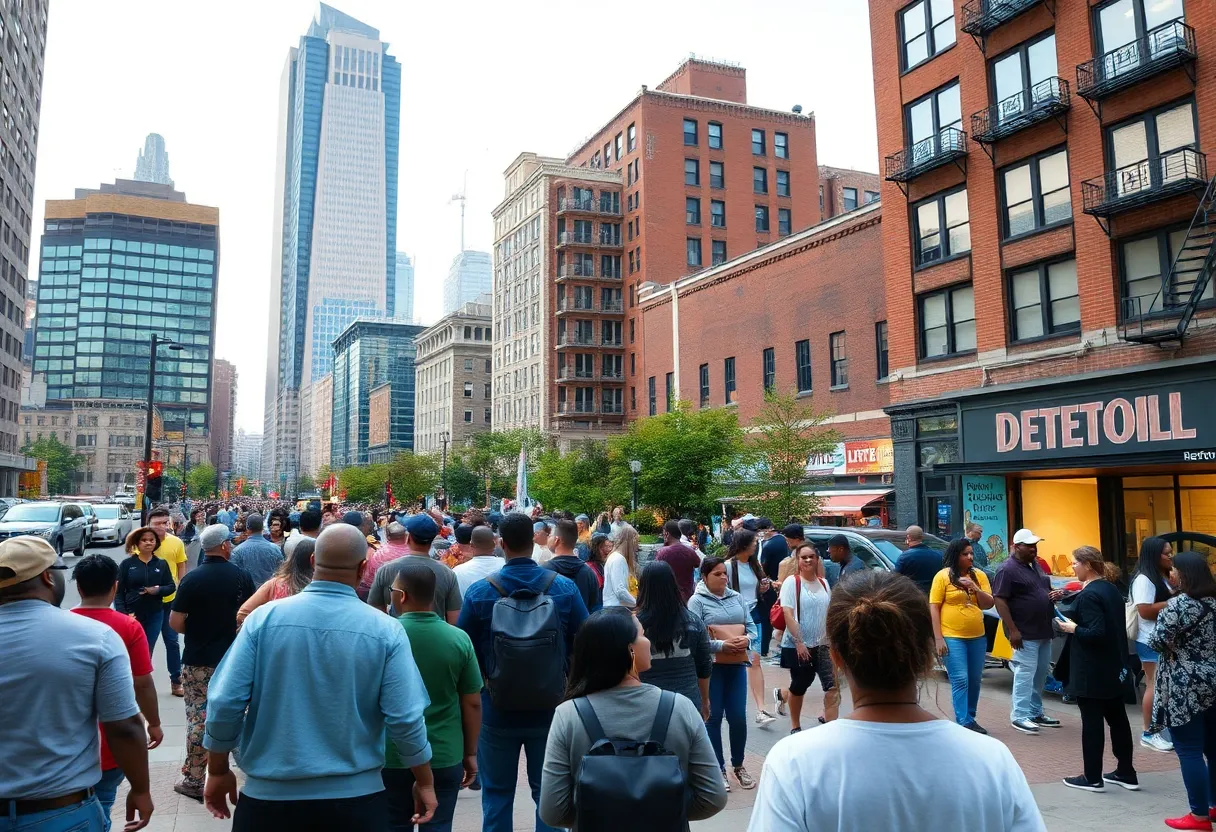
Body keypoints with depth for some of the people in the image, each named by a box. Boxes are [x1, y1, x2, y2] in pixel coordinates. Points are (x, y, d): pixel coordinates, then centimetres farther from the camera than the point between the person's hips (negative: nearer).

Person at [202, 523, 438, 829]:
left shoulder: (264, 618, -9)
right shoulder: (385, 631, -11)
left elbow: (223, 703, -8)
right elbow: (405, 719, -12)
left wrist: (218, 772, 8)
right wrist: (425, 783, 3)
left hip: (269, 794, 1)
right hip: (355, 796, 0)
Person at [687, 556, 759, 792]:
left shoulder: (737, 598, 9)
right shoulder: (697, 601, -7)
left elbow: (752, 626, 10)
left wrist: (747, 639, -11)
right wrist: (720, 645, -21)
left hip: (737, 664, 4)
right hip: (711, 666, -4)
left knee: (738, 717, 7)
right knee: (713, 717, 5)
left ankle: (738, 765, 27)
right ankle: (718, 768, 18)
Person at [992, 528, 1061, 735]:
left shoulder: (1036, 565, 13)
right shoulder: (1007, 569, -14)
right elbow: (999, 600, -19)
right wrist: (1012, 630, -23)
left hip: (1044, 631, 9)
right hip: (1025, 633, -8)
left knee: (1041, 673, 13)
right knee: (1025, 673, -6)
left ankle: (1036, 712, 23)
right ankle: (1020, 716, 0)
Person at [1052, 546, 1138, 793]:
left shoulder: (1088, 595, -19)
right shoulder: (1111, 589, 9)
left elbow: (1096, 633, -26)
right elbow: (1111, 627, 15)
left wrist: (1073, 628, -12)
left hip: (1092, 671, -9)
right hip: (1114, 667, 9)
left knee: (1092, 722, 0)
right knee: (1118, 719, 16)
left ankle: (1093, 778, 7)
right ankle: (1126, 773, 26)